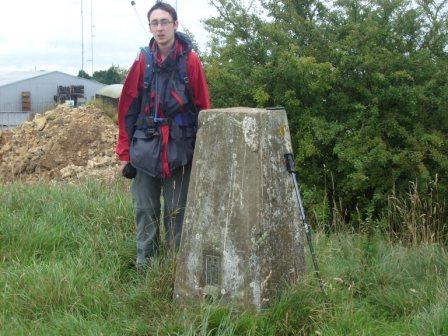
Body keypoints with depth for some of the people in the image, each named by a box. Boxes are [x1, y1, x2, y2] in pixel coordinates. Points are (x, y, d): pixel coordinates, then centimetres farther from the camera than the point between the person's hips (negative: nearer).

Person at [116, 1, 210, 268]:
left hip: (180, 150, -2)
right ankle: (144, 265, 20)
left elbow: (203, 109, -1)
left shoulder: (191, 61, -2)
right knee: (146, 211, 8)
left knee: (177, 212, 6)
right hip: (145, 149, 2)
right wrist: (125, 153, 4)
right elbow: (127, 109, 5)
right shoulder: (143, 61, 3)